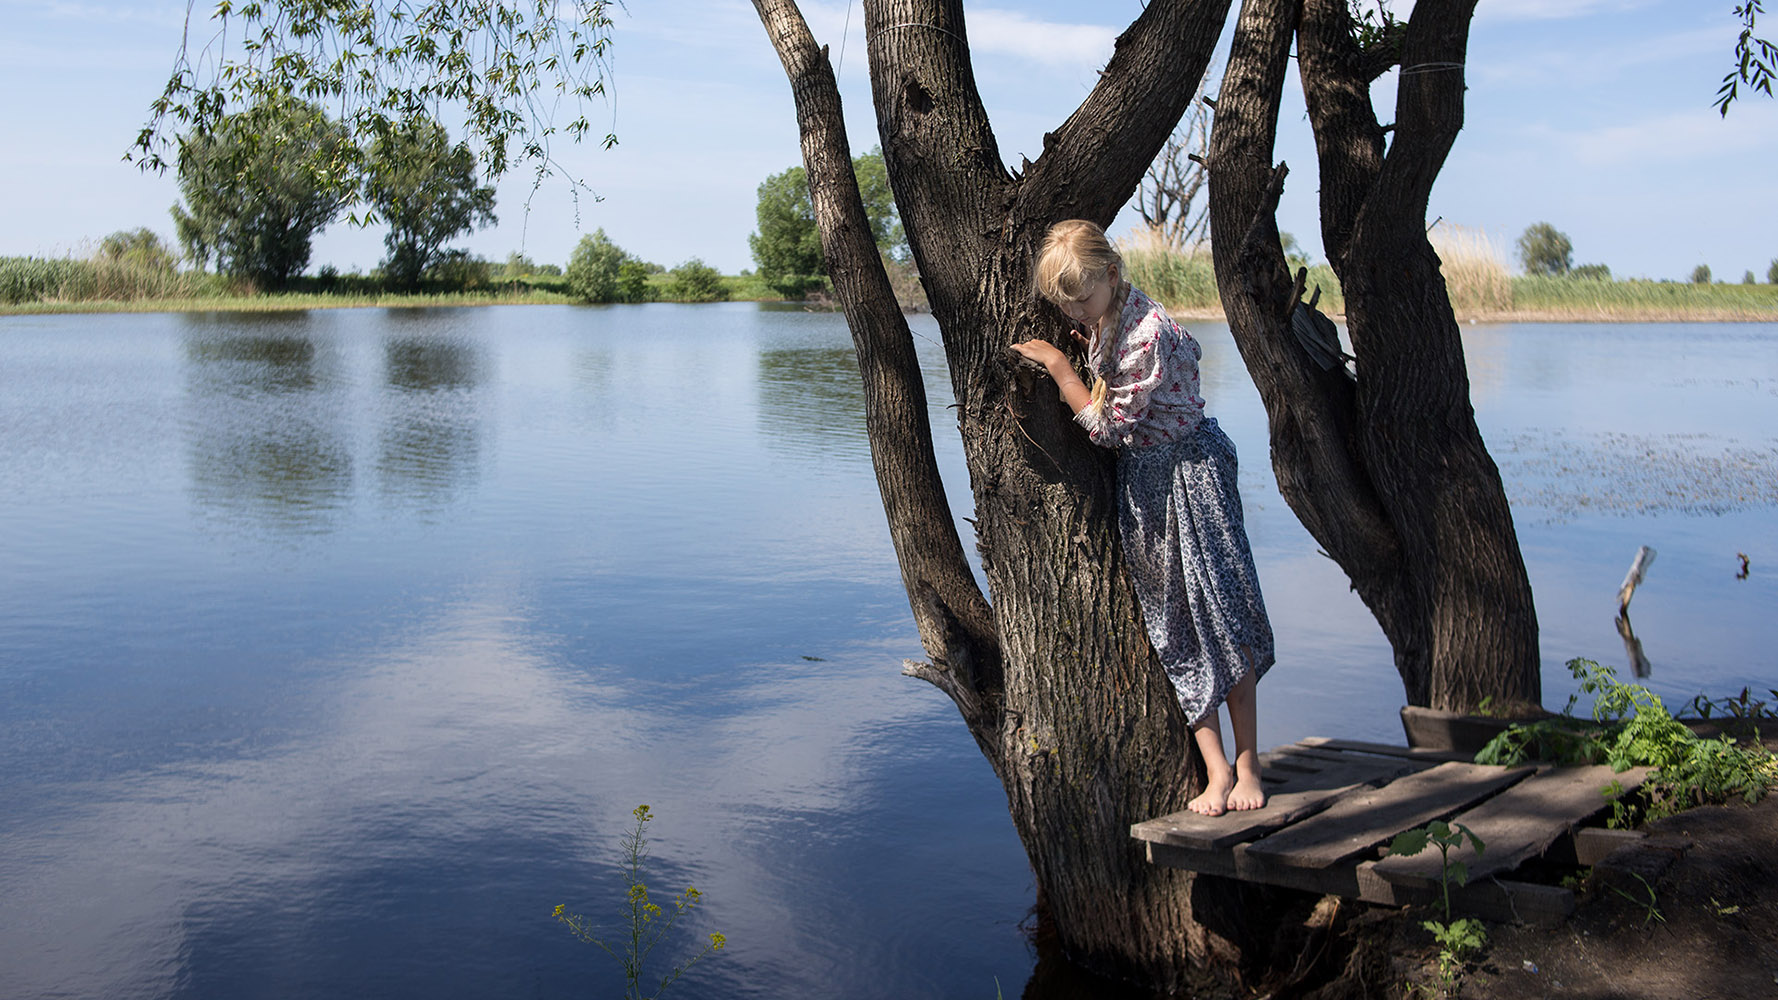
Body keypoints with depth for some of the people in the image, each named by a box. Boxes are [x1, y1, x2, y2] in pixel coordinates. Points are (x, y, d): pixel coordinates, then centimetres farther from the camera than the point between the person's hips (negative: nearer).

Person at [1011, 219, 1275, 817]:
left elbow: (1110, 425, -18)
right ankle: (1215, 770, 8)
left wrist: (1059, 367, -14)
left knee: (1220, 614, -3)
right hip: (1140, 481, 8)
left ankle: (1247, 762, 8)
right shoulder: (1101, 324, 4)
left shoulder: (1145, 331, -22)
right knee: (1173, 632, 4)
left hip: (1187, 470, -8)